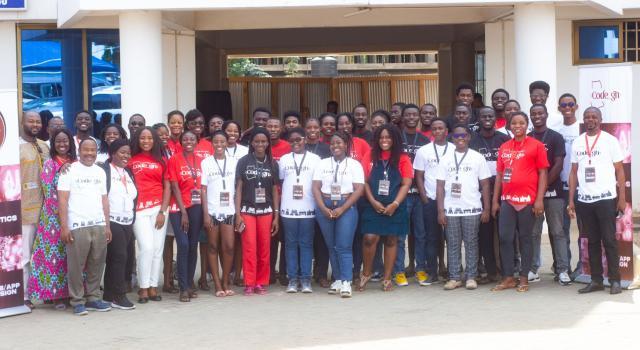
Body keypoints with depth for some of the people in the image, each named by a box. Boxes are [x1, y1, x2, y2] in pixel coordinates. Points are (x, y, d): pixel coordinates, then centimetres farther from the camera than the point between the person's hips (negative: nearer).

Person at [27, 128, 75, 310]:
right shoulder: (49, 164, -2)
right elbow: (49, 192, -8)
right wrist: (60, 215, -14)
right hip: (54, 216, -4)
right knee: (54, 253, -3)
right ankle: (56, 294, 1)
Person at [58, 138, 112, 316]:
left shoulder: (100, 172, 16)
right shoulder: (70, 170, 1)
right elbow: (62, 199, -3)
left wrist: (107, 225, 13)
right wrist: (64, 226, -10)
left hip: (99, 226, 5)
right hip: (77, 227, -4)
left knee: (97, 264, 5)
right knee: (76, 266, -2)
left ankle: (93, 298, 14)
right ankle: (77, 301, 5)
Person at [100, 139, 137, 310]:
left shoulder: (128, 172, 19)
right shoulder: (104, 170, -4)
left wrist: (133, 219, 17)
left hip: (128, 223, 7)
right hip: (112, 222, -7)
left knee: (118, 259, 7)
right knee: (119, 257, -11)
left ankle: (109, 295, 12)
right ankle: (119, 296, -6)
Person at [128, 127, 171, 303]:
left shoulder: (161, 161, 11)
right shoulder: (131, 161, 7)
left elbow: (167, 187, 8)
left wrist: (162, 211, -1)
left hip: (158, 208, 2)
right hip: (139, 209, -2)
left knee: (158, 249, 3)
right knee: (146, 247, -12)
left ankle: (153, 287, 11)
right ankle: (143, 288, -2)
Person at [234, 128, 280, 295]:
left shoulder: (272, 164, 8)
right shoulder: (244, 162, 1)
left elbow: (275, 191, 10)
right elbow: (238, 188, 2)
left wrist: (276, 216, 6)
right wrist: (237, 214, -5)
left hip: (266, 211, 2)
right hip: (247, 210, -2)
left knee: (264, 249, 1)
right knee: (249, 248, -7)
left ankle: (261, 283, 10)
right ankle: (249, 284, -1)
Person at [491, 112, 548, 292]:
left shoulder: (536, 145, 0)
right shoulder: (504, 147, 13)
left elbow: (542, 173, -3)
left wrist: (539, 199, -10)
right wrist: (495, 200, 11)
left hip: (527, 200, -4)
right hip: (507, 200, 4)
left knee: (525, 239, 3)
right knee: (505, 238, 2)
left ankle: (524, 278, 11)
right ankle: (508, 278, 10)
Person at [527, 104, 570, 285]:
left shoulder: (555, 137, 2)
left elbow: (558, 165, -5)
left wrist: (544, 185, -11)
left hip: (552, 191, -2)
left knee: (557, 231, -2)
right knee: (533, 232, 5)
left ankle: (562, 270, 0)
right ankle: (533, 269, 10)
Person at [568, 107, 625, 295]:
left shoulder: (610, 140, 0)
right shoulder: (577, 143, 10)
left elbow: (620, 171, 0)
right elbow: (573, 172, 12)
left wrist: (622, 198, -6)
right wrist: (571, 200, 6)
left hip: (606, 198, -3)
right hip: (584, 200, 3)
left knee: (609, 240, -2)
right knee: (592, 241, 7)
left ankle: (614, 280, 4)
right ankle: (596, 280, 12)